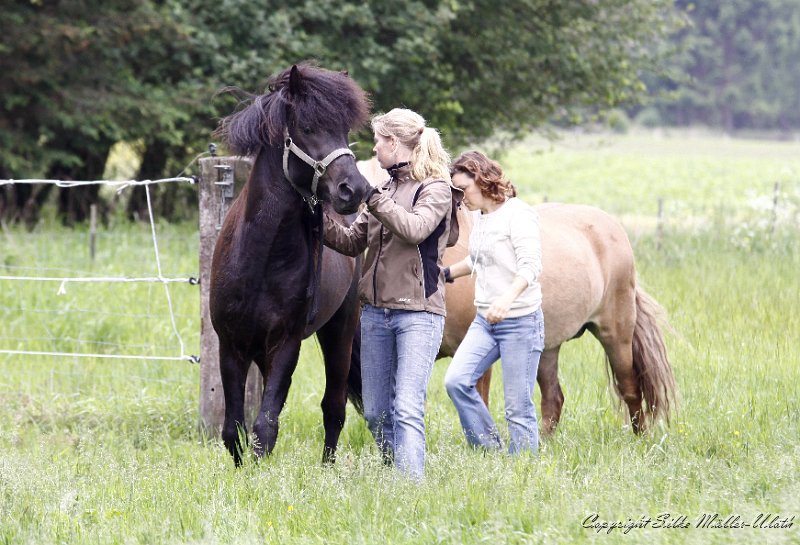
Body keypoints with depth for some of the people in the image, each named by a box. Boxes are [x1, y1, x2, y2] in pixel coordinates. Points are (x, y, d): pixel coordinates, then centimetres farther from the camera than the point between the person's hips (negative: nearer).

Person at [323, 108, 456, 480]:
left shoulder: (435, 188, -4)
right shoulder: (385, 190, 14)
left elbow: (415, 228, -22)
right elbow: (352, 243, 15)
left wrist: (373, 198, -20)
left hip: (418, 312, -7)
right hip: (375, 311, 7)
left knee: (407, 409, -17)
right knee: (376, 414, 8)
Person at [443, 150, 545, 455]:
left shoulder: (518, 214, -13)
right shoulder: (481, 218, 11)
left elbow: (531, 266, -25)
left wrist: (507, 298, -40)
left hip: (520, 321, -8)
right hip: (485, 321, 8)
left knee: (518, 408, -5)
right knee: (456, 381, -7)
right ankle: (490, 450, 4)